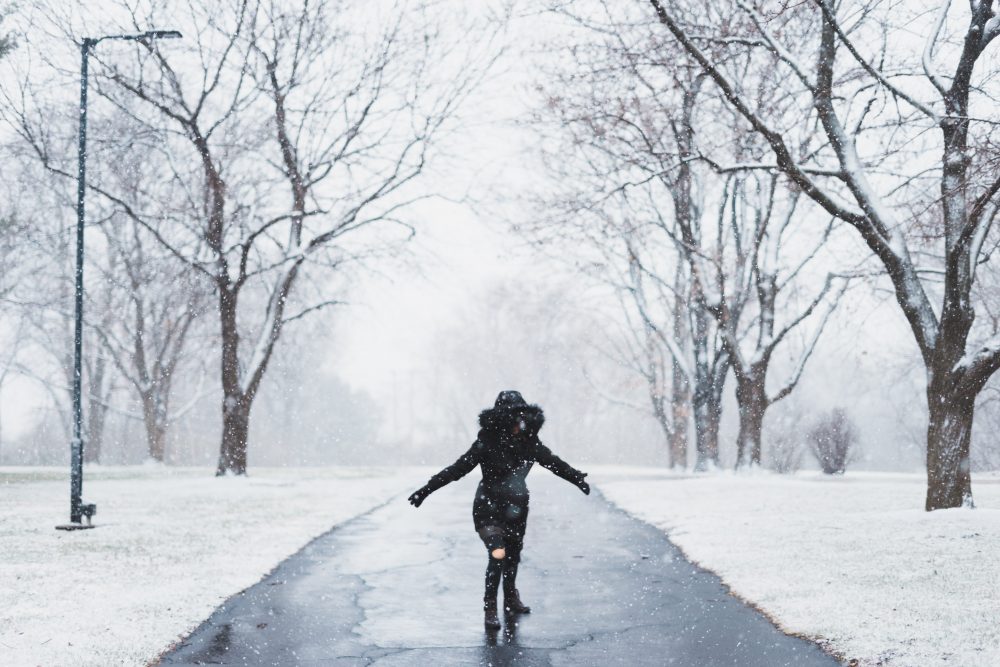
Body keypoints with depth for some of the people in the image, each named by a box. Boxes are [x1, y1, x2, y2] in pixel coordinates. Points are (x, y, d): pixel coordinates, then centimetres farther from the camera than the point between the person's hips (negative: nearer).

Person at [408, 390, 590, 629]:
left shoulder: (529, 441, -6)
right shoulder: (487, 442, -19)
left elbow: (554, 463, 9)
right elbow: (458, 469, -16)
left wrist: (578, 479, 18)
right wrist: (426, 490, -19)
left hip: (517, 508, 5)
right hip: (489, 508, -5)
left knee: (513, 555, 17)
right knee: (498, 555, -17)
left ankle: (511, 599, 40)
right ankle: (490, 608, -3)